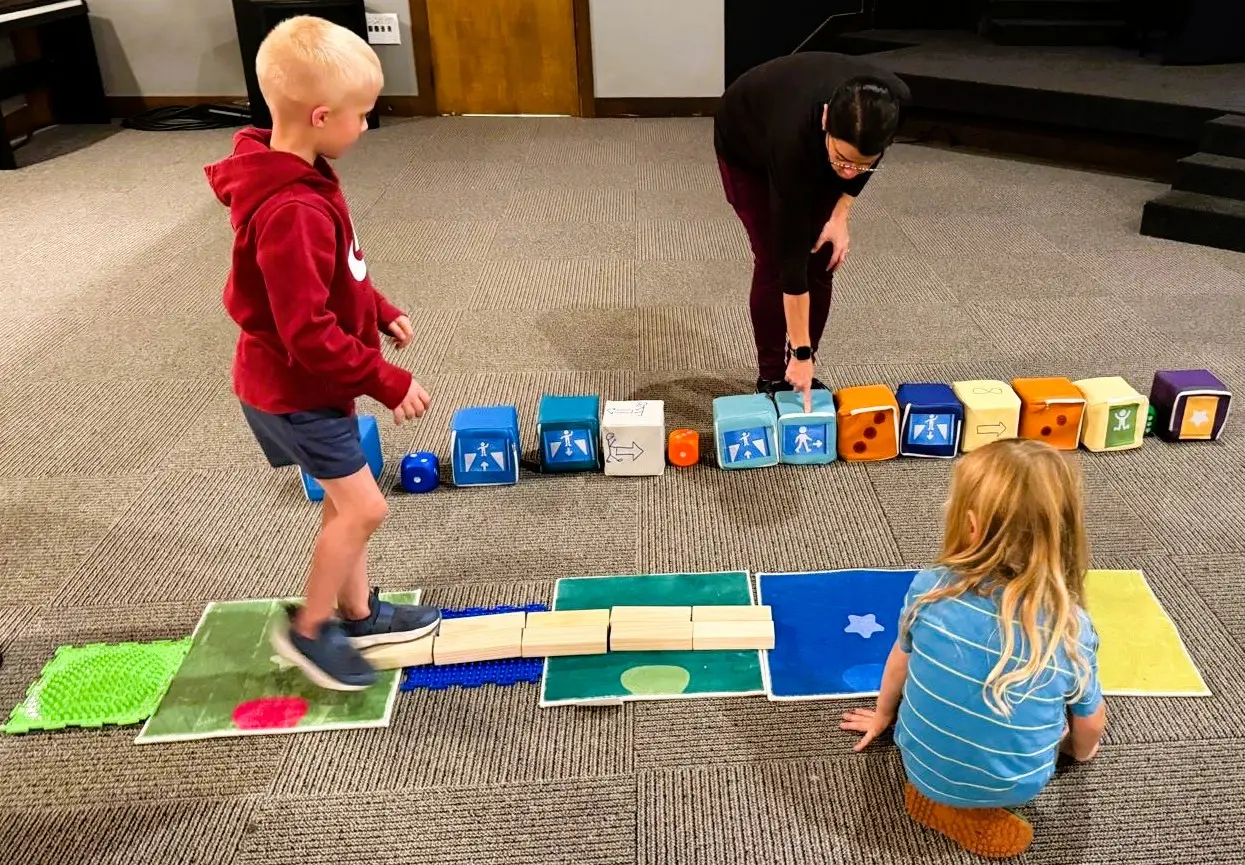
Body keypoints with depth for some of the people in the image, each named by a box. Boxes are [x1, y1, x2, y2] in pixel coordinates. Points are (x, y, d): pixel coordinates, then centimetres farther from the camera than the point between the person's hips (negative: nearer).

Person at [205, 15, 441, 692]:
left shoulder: (297, 178, 0)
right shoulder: (291, 213, -32)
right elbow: (310, 334, -31)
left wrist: (380, 312, 12)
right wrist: (388, 382, -23)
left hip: (311, 381, 10)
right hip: (295, 392, -10)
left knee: (346, 500, 19)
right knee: (363, 507, -1)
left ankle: (358, 614, 35)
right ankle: (308, 629, 18)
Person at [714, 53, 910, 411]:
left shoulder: (892, 102, -35)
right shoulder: (798, 134, -44)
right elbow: (791, 253, -38)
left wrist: (840, 214, -17)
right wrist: (801, 352, -35)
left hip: (816, 146, 4)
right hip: (747, 143, -4)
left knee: (821, 261, -2)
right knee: (774, 260, -10)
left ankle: (802, 372, 14)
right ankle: (771, 377, 7)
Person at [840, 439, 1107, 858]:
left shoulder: (929, 588, -19)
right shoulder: (1072, 629, -19)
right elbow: (1090, 727, -1)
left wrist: (882, 715, 23)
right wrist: (1081, 750, 24)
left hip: (922, 766, 1)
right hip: (1015, 787, 0)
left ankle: (939, 798, 8)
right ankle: (980, 810, 9)